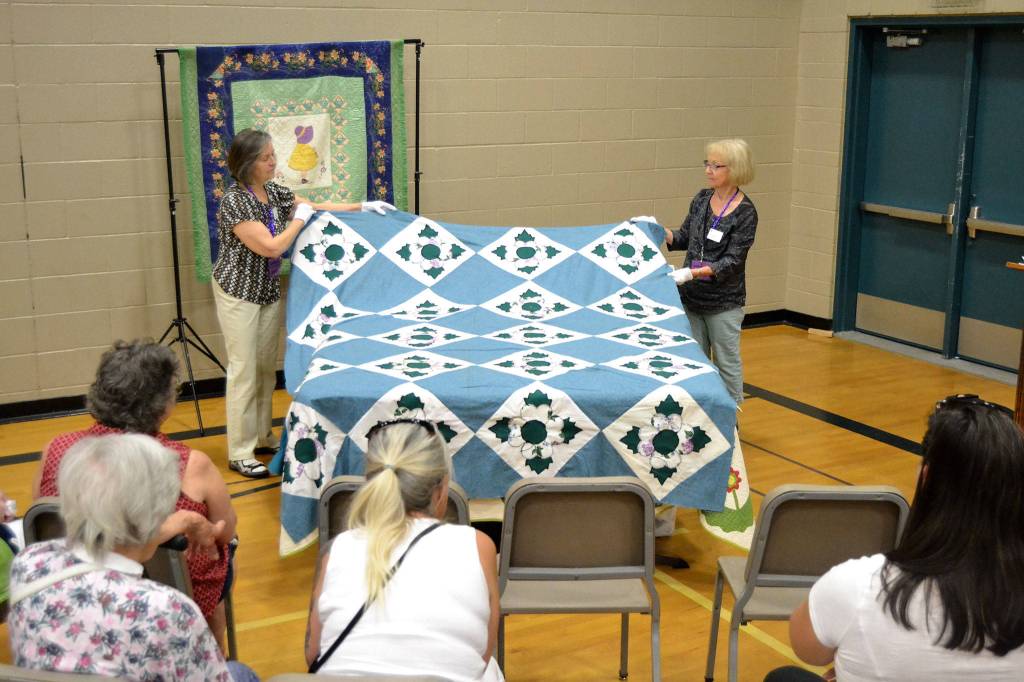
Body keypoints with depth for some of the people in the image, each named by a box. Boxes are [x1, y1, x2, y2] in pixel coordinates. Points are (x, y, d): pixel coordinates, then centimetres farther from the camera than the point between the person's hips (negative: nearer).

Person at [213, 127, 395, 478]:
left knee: (267, 367, 13)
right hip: (239, 294, -8)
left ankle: (262, 437, 26)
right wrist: (300, 219, -13)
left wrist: (363, 206, 6)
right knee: (244, 370, -4)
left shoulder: (274, 192, 2)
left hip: (269, 291, 8)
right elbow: (271, 246, -26)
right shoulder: (235, 202, -22)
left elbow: (316, 207, 13)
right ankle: (239, 453, 4)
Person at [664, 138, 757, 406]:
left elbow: (732, 261, -17)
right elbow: (685, 238, 13)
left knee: (726, 361, 6)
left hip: (723, 301, -6)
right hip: (691, 296, 6)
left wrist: (692, 273, -26)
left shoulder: (745, 213, -15)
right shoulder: (702, 199, 3)